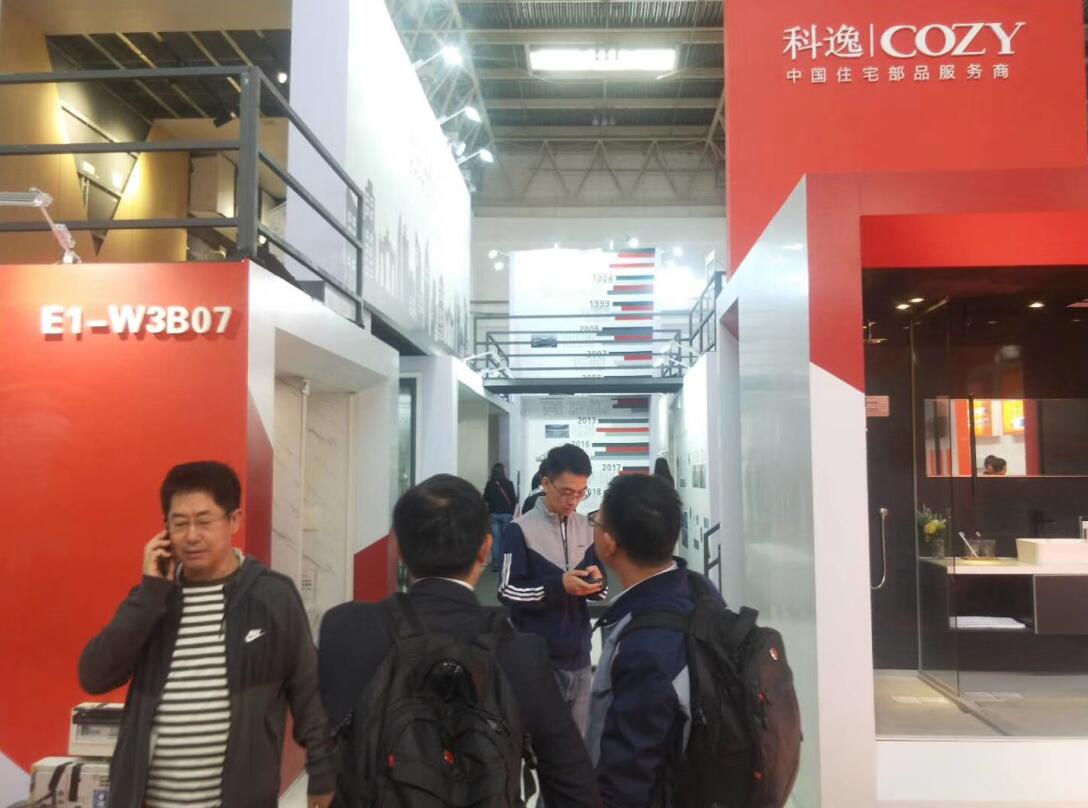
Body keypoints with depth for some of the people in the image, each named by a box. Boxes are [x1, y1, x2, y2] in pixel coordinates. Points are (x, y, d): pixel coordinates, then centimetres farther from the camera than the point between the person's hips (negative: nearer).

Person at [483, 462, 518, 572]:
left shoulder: (490, 484, -3)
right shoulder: (509, 484, -6)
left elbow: (485, 499, 6)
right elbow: (514, 500, -3)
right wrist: (511, 512, 9)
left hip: (493, 514, 1)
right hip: (506, 514, -1)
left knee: (495, 539, 4)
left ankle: (495, 563, 1)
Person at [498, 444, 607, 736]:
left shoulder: (587, 529, 5)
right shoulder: (520, 529, -10)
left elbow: (602, 590, 11)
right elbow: (508, 592, -11)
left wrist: (597, 583, -12)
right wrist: (558, 586, -22)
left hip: (579, 657, 5)